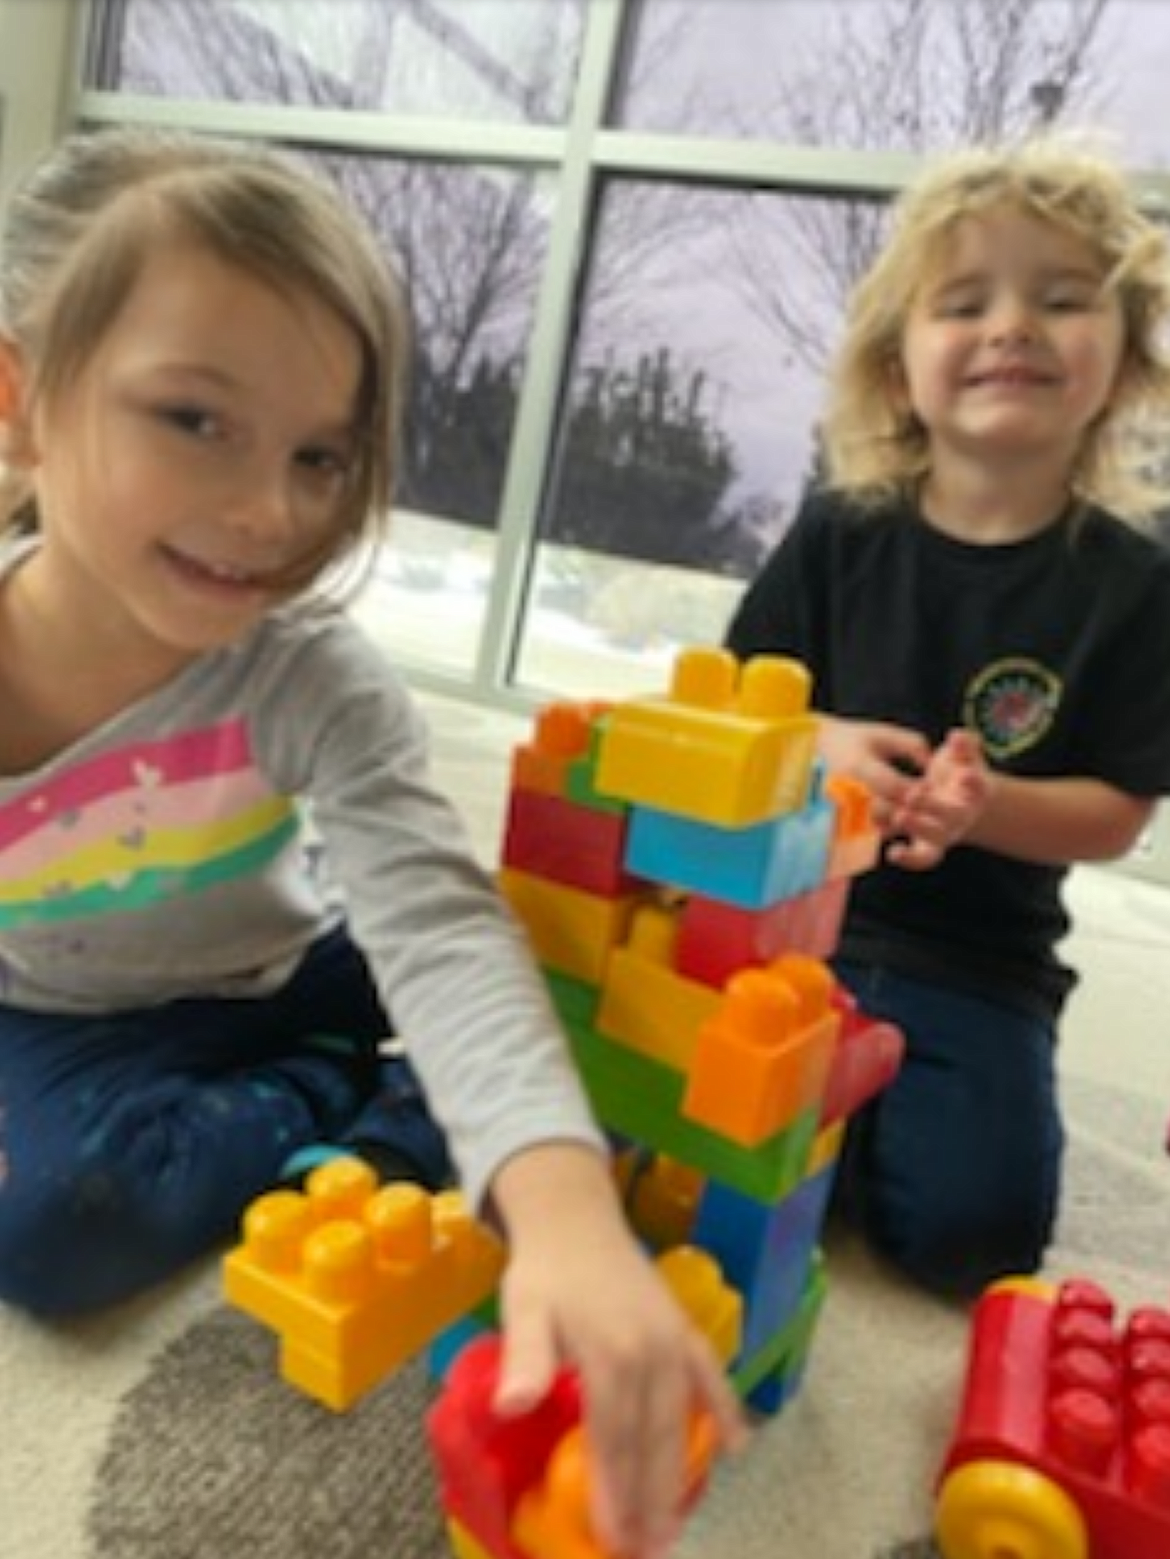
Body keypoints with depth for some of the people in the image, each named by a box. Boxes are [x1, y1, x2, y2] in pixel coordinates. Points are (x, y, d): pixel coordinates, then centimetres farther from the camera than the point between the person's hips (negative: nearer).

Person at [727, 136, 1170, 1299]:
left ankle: (850, 1108, 17)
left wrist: (986, 803, -23)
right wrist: (819, 746, -21)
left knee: (967, 1231, -12)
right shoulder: (838, 535, -2)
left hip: (976, 968, 0)